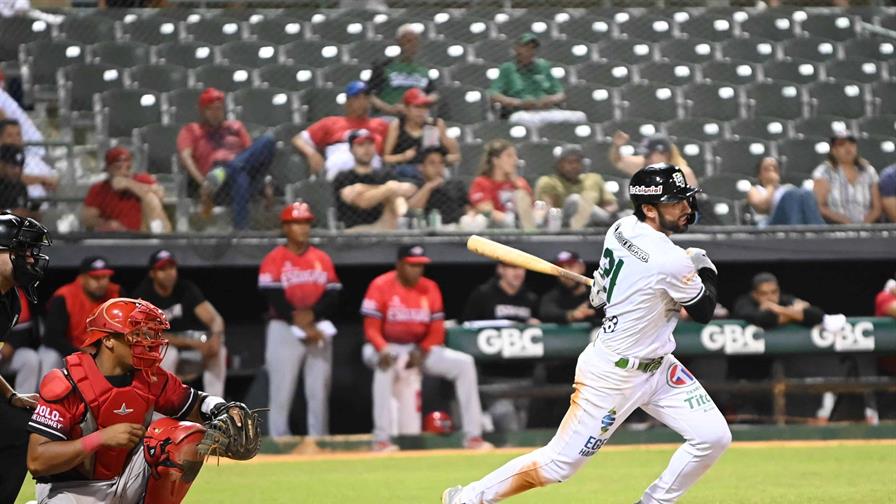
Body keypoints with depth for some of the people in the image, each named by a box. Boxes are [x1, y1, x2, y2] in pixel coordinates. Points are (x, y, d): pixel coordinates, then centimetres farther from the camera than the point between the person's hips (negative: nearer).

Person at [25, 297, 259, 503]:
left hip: (126, 484, 6)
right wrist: (102, 438, -30)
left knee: (188, 435, -12)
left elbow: (197, 405, 11)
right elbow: (36, 461, -24)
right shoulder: (66, 384, -20)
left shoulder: (150, 379, -5)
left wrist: (227, 411, -14)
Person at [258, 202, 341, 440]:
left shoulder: (322, 259, 11)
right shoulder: (274, 259, -2)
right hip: (284, 329, -4)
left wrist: (312, 315, -15)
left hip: (318, 329, 4)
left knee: (319, 392, 3)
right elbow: (275, 298, -10)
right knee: (281, 392, -5)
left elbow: (333, 296, 4)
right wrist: (301, 325, -15)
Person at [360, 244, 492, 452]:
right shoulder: (381, 286, -13)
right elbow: (372, 329, -18)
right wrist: (383, 350, -38)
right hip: (387, 347, -5)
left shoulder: (430, 288, 0)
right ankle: (381, 439, -41)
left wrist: (421, 352, -19)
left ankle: (472, 436, -12)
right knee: (385, 363, -41)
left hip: (420, 350, 5)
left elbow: (437, 331, 0)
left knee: (464, 362, -13)